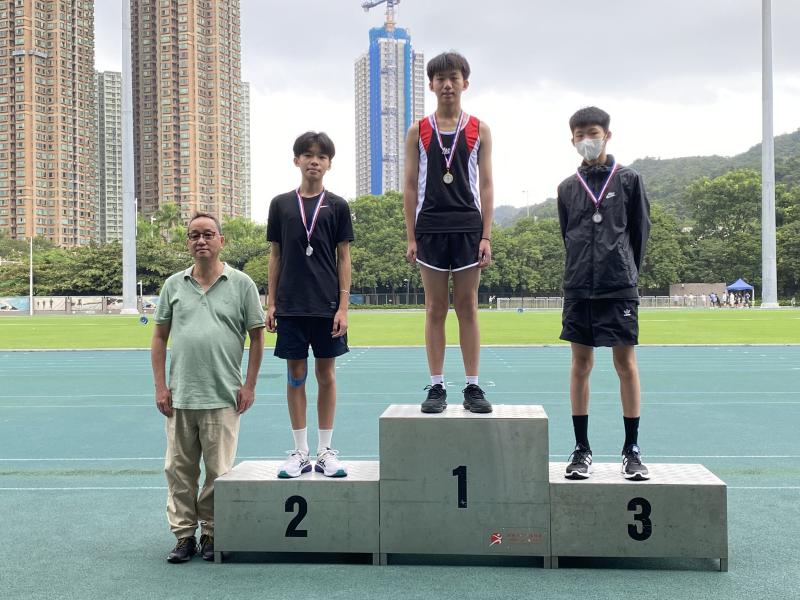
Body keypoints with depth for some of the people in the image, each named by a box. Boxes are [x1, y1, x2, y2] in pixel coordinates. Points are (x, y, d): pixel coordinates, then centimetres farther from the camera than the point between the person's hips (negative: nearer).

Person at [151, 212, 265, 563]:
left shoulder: (241, 284, 1)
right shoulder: (174, 285, 8)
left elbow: (256, 336, 3)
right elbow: (160, 337, 11)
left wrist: (249, 385, -1)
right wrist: (160, 386, 4)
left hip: (223, 397, -2)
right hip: (180, 396, 3)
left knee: (219, 471, 3)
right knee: (179, 469, 6)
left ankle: (211, 535, 16)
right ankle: (184, 535, 16)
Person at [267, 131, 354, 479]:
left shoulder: (337, 206, 3)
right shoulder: (281, 204, 6)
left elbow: (343, 258, 2)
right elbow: (275, 255, 9)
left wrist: (343, 306, -5)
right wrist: (271, 303, 4)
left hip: (327, 306, -1)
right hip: (290, 306, 1)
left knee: (326, 375, 5)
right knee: (295, 375, 4)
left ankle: (325, 451, 14)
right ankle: (300, 453, 13)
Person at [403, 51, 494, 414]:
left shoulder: (479, 130, 7)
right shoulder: (418, 132, 7)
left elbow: (485, 185, 4)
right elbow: (410, 186, 6)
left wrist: (486, 236, -4)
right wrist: (410, 237, -1)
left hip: (468, 227, 0)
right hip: (430, 227, 0)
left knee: (467, 308, 2)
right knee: (435, 309, 3)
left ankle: (472, 388, 8)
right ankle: (436, 387, 8)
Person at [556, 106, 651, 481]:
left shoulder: (628, 180, 4)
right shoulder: (568, 188, 10)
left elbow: (640, 230, 8)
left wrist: (627, 271, 10)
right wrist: (582, 271, 12)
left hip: (619, 287, -2)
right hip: (578, 288, 2)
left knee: (625, 362, -1)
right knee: (581, 363, 4)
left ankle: (632, 449, 8)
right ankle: (582, 449, 10)